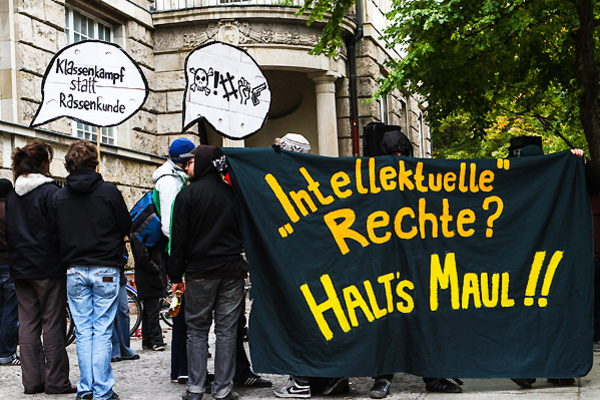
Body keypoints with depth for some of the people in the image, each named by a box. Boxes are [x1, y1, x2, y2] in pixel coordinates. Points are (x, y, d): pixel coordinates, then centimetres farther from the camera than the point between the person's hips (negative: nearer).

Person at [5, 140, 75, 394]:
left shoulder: (12, 195, 11)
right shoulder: (49, 191, -11)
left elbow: (9, 232, 16)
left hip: (20, 268, 7)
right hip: (47, 268, -7)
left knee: (27, 324, 8)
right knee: (53, 324, -1)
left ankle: (32, 380, 10)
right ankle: (56, 381, 1)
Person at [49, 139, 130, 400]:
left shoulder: (59, 197, 0)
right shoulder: (109, 192, -9)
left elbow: (54, 235, 4)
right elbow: (126, 227, -2)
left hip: (74, 271, 3)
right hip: (105, 270, -3)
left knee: (83, 332, 10)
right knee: (102, 332, 1)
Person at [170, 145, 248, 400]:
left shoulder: (187, 194, -3)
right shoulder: (232, 192, 7)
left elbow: (179, 238, -3)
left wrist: (176, 276, 1)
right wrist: (243, 265, 18)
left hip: (200, 272, -2)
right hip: (232, 269, 2)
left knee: (197, 329, 7)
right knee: (226, 330, 4)